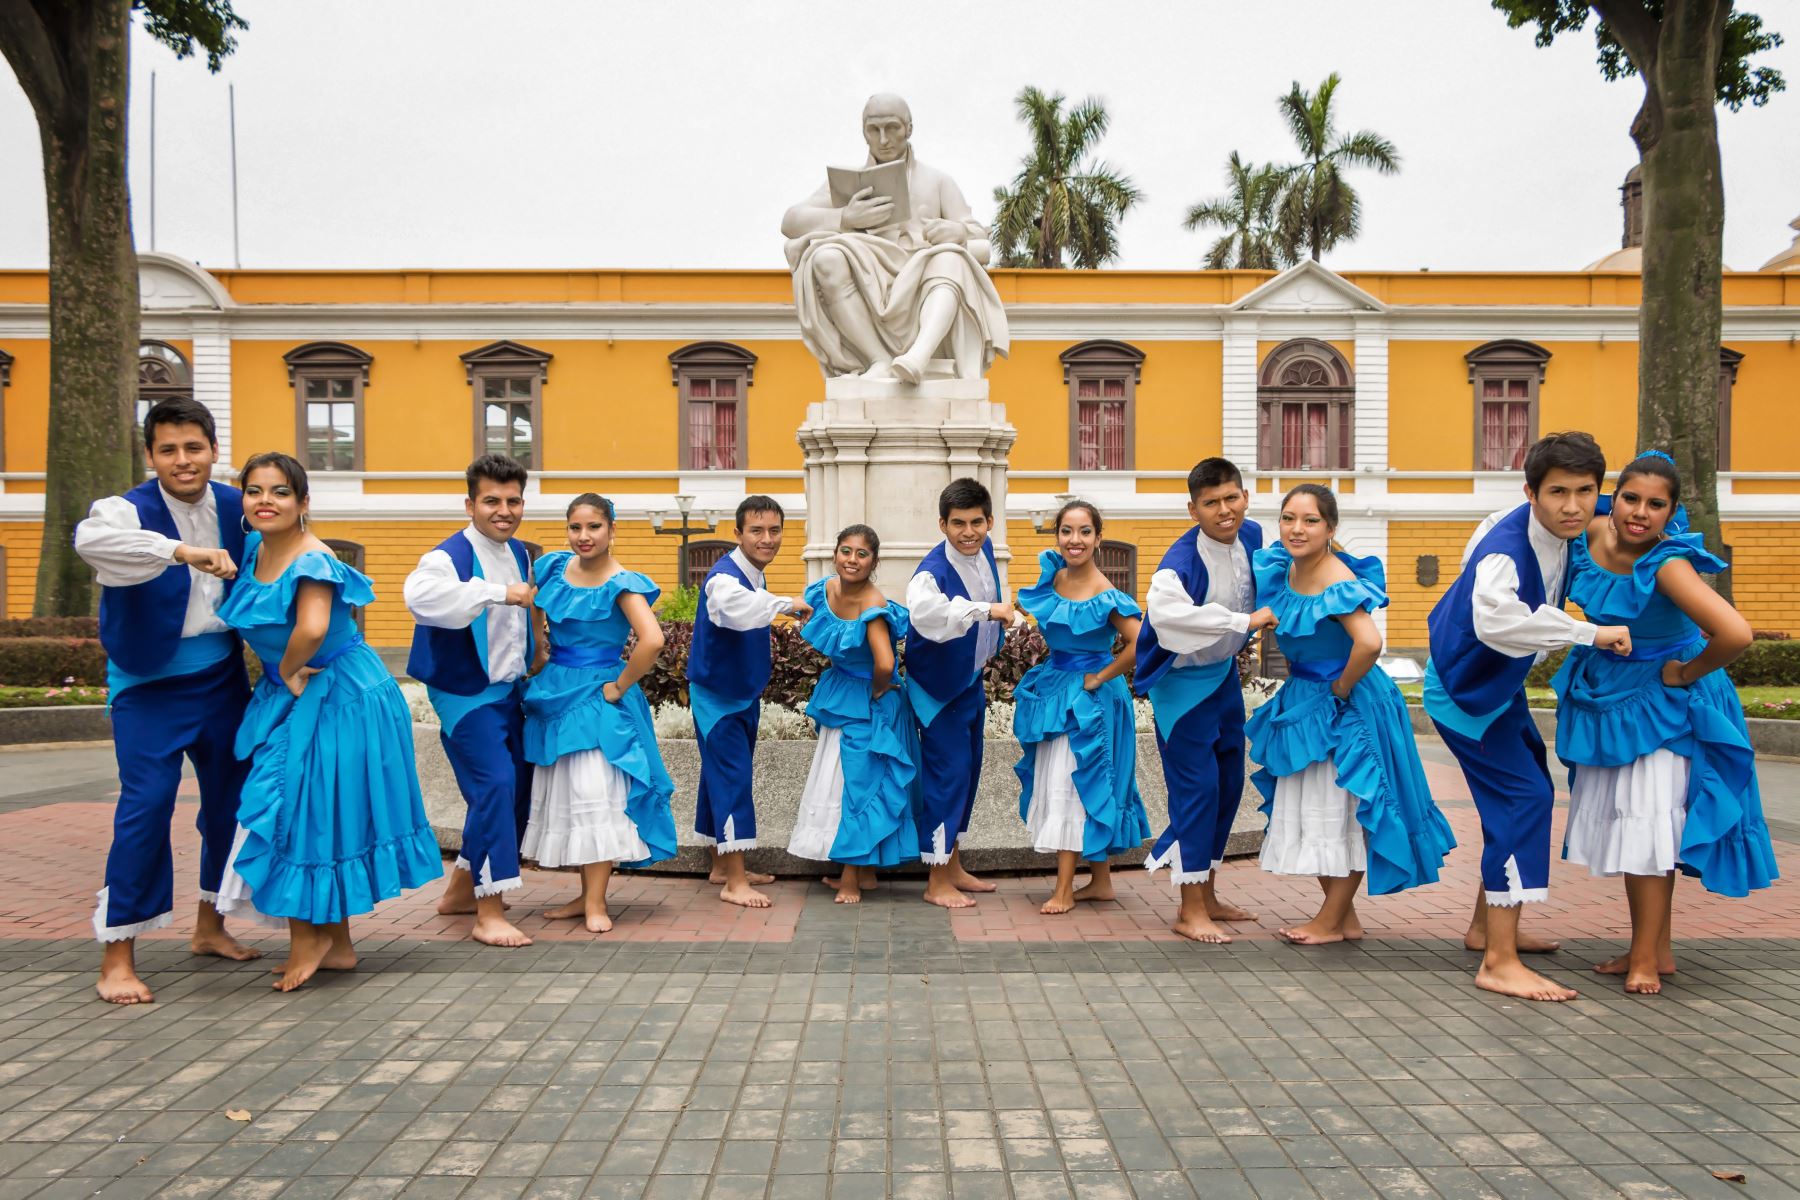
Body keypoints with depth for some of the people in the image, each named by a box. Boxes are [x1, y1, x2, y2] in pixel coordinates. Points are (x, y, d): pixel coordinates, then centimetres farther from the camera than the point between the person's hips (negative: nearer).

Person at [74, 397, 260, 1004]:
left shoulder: (235, 507, 1)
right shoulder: (131, 508, -15)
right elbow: (90, 538, -39)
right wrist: (182, 552, -48)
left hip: (221, 673, 6)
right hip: (149, 681, -5)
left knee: (230, 794, 12)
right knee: (147, 805, -11)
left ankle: (210, 925, 31)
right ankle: (117, 958, 0)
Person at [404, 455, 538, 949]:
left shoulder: (520, 555, 8)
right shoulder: (450, 555, -18)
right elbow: (420, 595, -41)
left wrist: (529, 668, 19)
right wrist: (499, 592, -40)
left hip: (509, 691, 9)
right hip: (467, 696, -9)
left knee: (517, 791, 14)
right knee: (495, 786, -17)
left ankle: (462, 891, 31)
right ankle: (489, 913, -7)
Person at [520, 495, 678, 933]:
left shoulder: (621, 584, -15)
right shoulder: (554, 567, 3)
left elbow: (652, 640, -29)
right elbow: (532, 611, 21)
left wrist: (618, 687, -20)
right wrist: (540, 655, 8)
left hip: (598, 696, -7)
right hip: (555, 692, 7)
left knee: (595, 795, -9)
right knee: (563, 796, 10)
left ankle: (596, 903, -2)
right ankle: (586, 894, 20)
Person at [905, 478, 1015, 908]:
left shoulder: (984, 550, -6)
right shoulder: (933, 570, -30)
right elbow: (923, 611, -53)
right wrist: (987, 609, -52)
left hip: (971, 682, 8)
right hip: (938, 689, -8)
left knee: (967, 772, 15)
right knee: (948, 773, -6)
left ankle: (954, 867, 30)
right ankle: (937, 883, 5)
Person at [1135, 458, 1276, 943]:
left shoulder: (1252, 537, -5)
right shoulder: (1183, 558, -28)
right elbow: (1164, 611, -49)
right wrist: (1244, 621, -45)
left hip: (1225, 673, 8)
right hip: (1183, 681, -8)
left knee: (1229, 783, 14)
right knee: (1198, 786, -7)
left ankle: (1206, 895, 29)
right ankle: (1190, 911, 4)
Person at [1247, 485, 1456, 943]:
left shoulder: (1336, 582, -25)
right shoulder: (1281, 569, -1)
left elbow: (1369, 643, -39)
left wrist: (1340, 688, -22)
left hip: (1347, 707, -9)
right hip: (1304, 702, 9)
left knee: (1343, 812, 4)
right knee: (1310, 811, 14)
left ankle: (1332, 920, 16)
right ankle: (1344, 917, 27)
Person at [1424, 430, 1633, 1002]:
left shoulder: (1561, 532, -7)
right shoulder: (1506, 551, -33)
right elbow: (1496, 620, -55)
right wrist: (1591, 633, -47)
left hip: (1499, 685, 10)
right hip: (1462, 691, -10)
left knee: (1528, 791, 18)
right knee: (1523, 797, -17)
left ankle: (1486, 926, 33)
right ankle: (1499, 962, -15)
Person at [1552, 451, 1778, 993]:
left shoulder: (1669, 565, -30)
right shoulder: (1593, 533, -12)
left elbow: (1735, 633, -42)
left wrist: (1686, 675, -26)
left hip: (1660, 702, -7)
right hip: (1603, 696, 7)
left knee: (1648, 819, -6)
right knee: (1620, 821, 12)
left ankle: (1647, 957, 7)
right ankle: (1653, 949, 25)